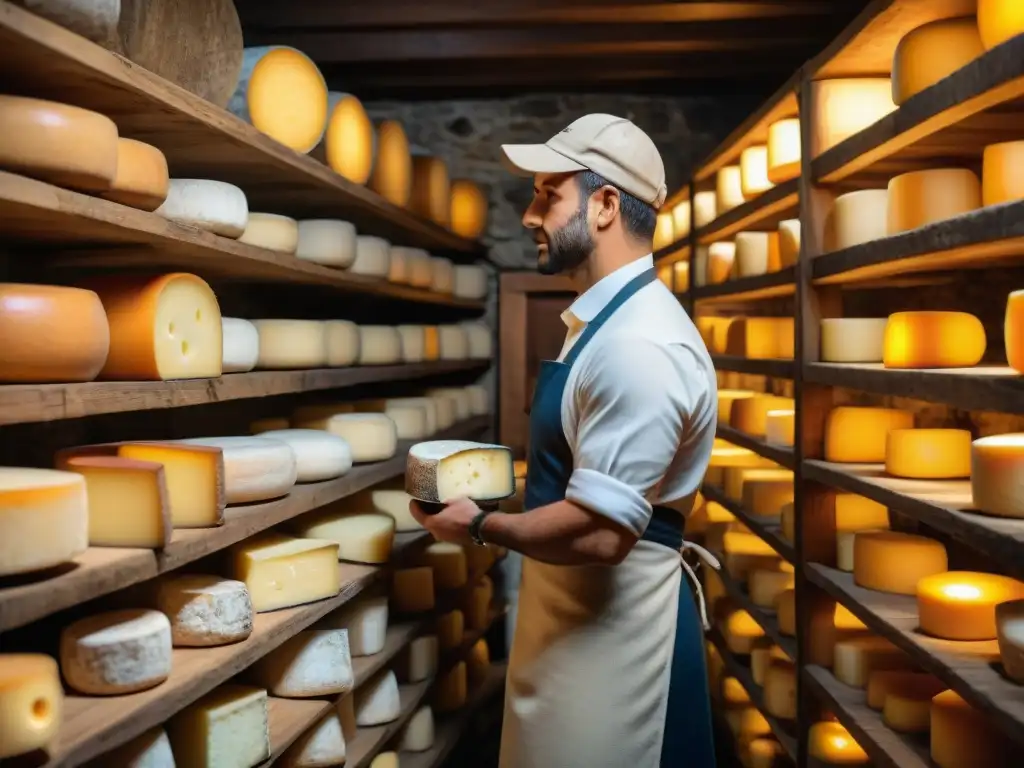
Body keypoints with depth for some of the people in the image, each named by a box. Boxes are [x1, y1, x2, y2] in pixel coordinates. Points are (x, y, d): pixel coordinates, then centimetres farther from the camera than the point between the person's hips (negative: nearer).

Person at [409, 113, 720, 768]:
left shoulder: (638, 344, -24)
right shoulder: (607, 321, 10)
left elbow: (600, 532, -28)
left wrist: (480, 526, -14)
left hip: (612, 628, -10)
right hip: (577, 614, 10)